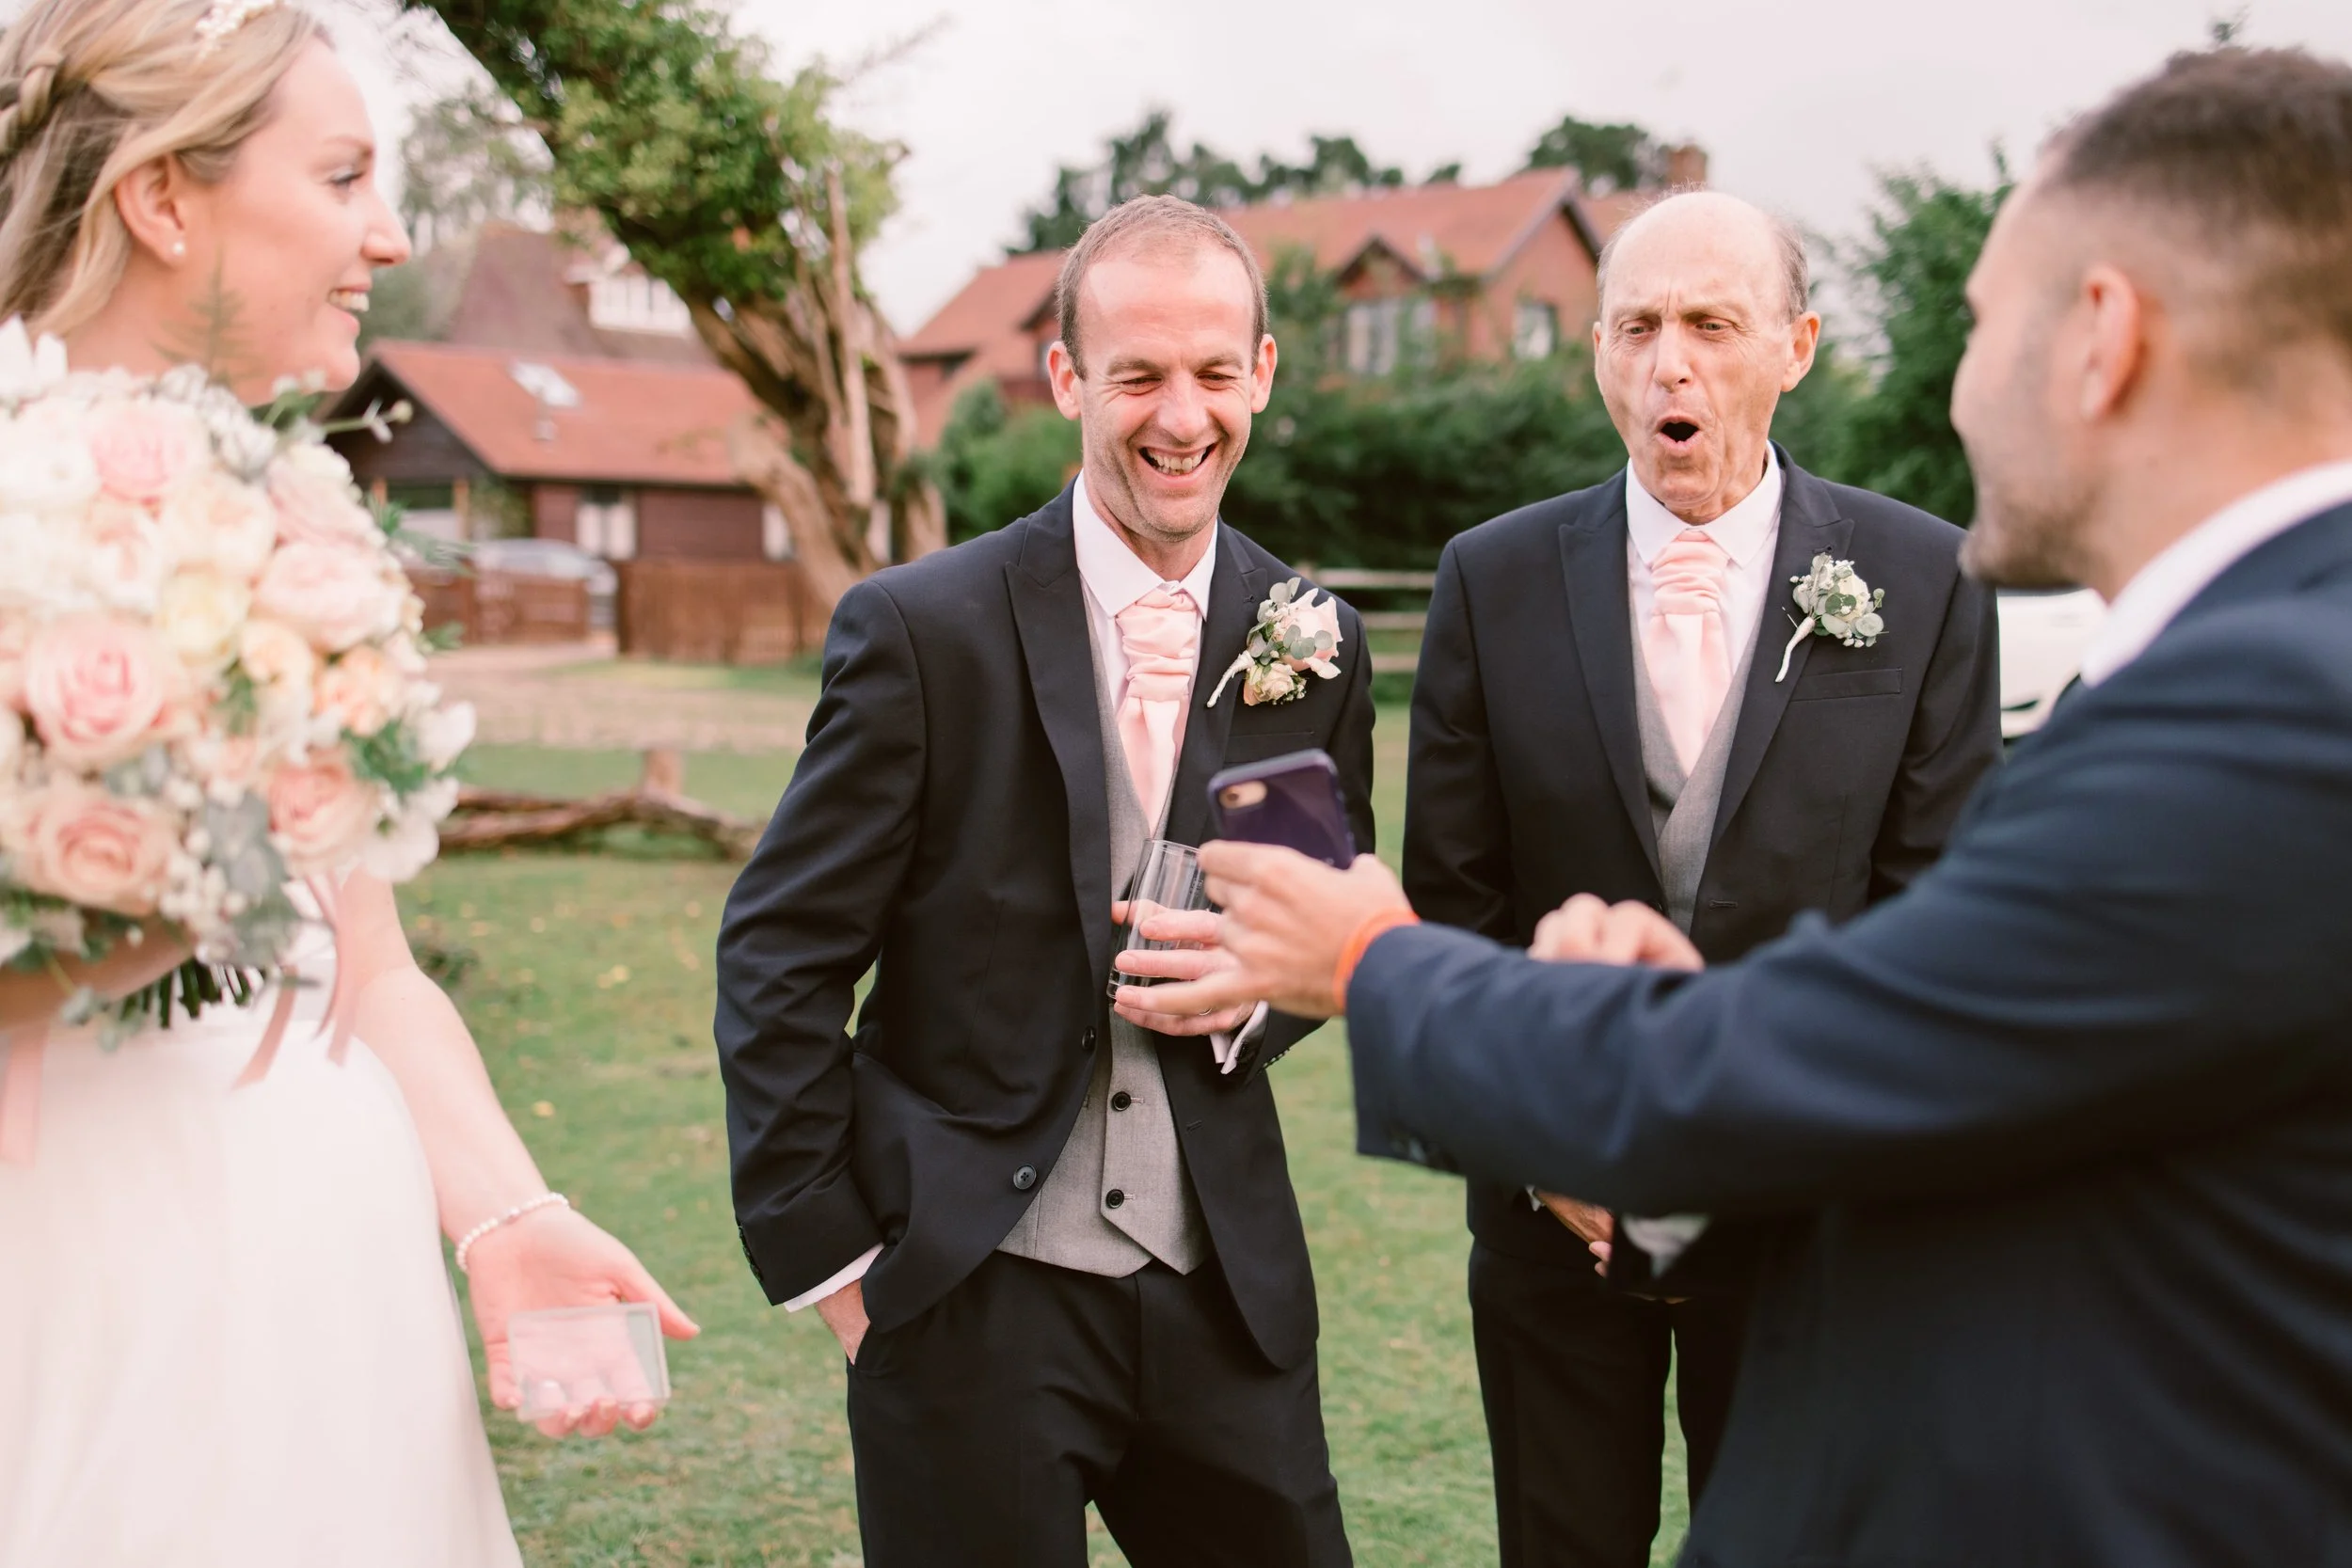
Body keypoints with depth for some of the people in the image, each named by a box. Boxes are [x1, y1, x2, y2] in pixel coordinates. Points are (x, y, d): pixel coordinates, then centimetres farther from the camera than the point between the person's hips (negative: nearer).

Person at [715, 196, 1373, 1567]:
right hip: (971, 1289, -3)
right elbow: (779, 956, -6)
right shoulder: (922, 629, -9)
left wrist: (1254, 988, -7)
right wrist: (826, 1255, -7)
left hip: (1226, 1285, 4)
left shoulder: (1316, 643, 3)